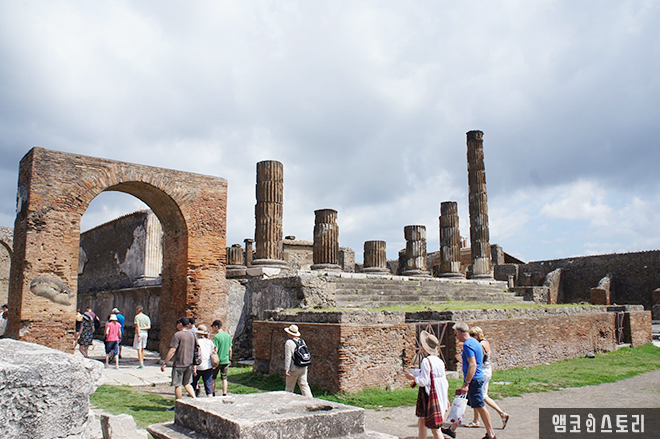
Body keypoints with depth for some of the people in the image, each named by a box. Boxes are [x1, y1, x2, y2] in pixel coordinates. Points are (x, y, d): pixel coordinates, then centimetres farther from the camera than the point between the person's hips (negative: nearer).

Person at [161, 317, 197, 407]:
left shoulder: (178, 335, -13)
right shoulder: (192, 334, 7)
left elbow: (172, 350, -17)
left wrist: (164, 363, -12)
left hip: (179, 364, -6)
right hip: (189, 364, 6)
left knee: (178, 385, 5)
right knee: (187, 384, 19)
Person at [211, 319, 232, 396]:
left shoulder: (216, 337, -14)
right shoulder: (228, 336, 5)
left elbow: (216, 350, -16)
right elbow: (230, 349, 9)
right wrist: (229, 359, 18)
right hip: (226, 360, 5)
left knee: (212, 378, 11)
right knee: (224, 379, 10)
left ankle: (213, 394, 16)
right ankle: (224, 394, 9)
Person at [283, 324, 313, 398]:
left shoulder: (289, 342, -12)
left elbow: (288, 356, -18)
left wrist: (286, 369, -18)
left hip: (294, 368, -6)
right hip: (303, 367, 6)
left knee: (289, 387, 8)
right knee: (304, 385, 7)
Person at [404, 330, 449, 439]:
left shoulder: (426, 361, -16)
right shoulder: (439, 361, 7)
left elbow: (423, 381, -18)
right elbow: (445, 382, 10)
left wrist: (412, 377, -2)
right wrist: (446, 398, 18)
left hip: (429, 398, -8)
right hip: (439, 397, 8)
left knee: (434, 428, -1)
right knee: (421, 422, 19)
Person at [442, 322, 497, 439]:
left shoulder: (467, 345, -18)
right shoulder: (474, 342, 13)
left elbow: (473, 365, -26)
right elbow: (479, 363, 20)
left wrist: (466, 383, -26)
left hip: (473, 380, -10)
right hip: (478, 378, 10)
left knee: (480, 407, -1)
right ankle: (452, 429, 25)